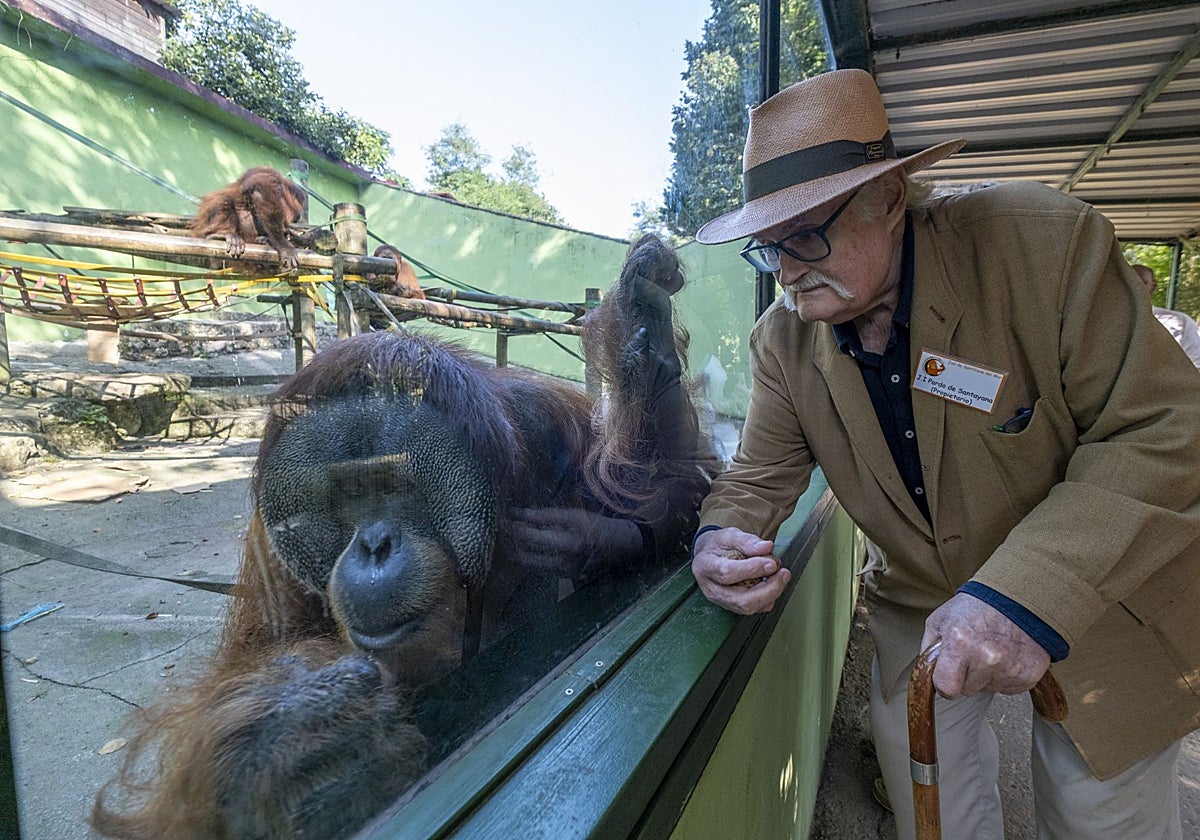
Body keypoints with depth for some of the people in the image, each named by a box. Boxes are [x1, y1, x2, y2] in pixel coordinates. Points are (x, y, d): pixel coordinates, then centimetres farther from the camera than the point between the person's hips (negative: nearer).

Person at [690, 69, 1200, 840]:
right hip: (921, 610, 3)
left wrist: (1033, 590, -35)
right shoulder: (782, 340, -12)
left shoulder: (1046, 241, -24)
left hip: (1103, 606, -2)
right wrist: (722, 537, -28)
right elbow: (762, 474, -5)